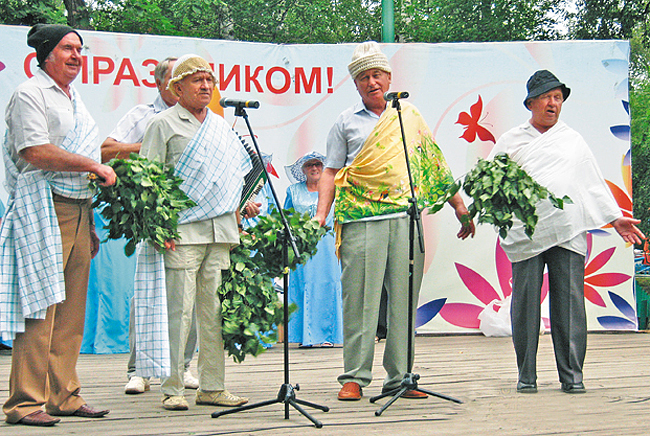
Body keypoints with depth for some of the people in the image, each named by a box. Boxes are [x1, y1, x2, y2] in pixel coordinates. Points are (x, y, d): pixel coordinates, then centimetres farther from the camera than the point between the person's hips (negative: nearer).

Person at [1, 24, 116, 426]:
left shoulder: (75, 99, 23)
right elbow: (36, 152, -16)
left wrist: (92, 226, 22)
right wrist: (93, 165, -12)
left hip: (78, 209, 8)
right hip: (44, 210, -8)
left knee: (71, 310, 7)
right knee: (40, 307, -10)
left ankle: (64, 396, 12)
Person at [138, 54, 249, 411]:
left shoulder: (220, 126, 21)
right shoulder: (163, 124, 3)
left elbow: (235, 172, 29)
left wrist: (237, 207, 16)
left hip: (220, 230, 6)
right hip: (182, 230, -6)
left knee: (215, 308, 4)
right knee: (179, 308, -8)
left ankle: (212, 386, 9)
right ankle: (172, 389, -4)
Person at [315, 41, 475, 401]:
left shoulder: (409, 117, 17)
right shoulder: (346, 122, 12)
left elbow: (434, 165, 20)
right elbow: (331, 172, 9)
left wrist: (459, 205, 17)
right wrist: (321, 215, -4)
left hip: (406, 217, 2)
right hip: (362, 220, -2)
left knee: (403, 298, 1)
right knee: (360, 299, -5)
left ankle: (400, 377, 6)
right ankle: (354, 378, -1)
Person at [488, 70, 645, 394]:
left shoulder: (573, 140, 19)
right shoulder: (510, 141, 15)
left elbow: (594, 183, 21)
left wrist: (616, 218, 15)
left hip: (568, 232, 1)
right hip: (526, 232, -1)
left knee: (569, 304, -4)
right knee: (525, 304, -3)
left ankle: (572, 375, 2)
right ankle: (526, 376, 6)